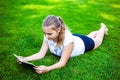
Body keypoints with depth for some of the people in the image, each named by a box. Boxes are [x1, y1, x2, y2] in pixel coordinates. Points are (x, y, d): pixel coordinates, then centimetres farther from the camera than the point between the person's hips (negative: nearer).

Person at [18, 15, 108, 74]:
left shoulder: (67, 38, -50)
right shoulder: (48, 36, -34)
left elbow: (63, 62, -45)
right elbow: (41, 54, -29)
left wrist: (47, 69, -61)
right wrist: (25, 59, -43)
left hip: (83, 43, -4)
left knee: (97, 40, 30)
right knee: (88, 36, 35)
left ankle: (103, 27, 58)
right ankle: (99, 30, 63)